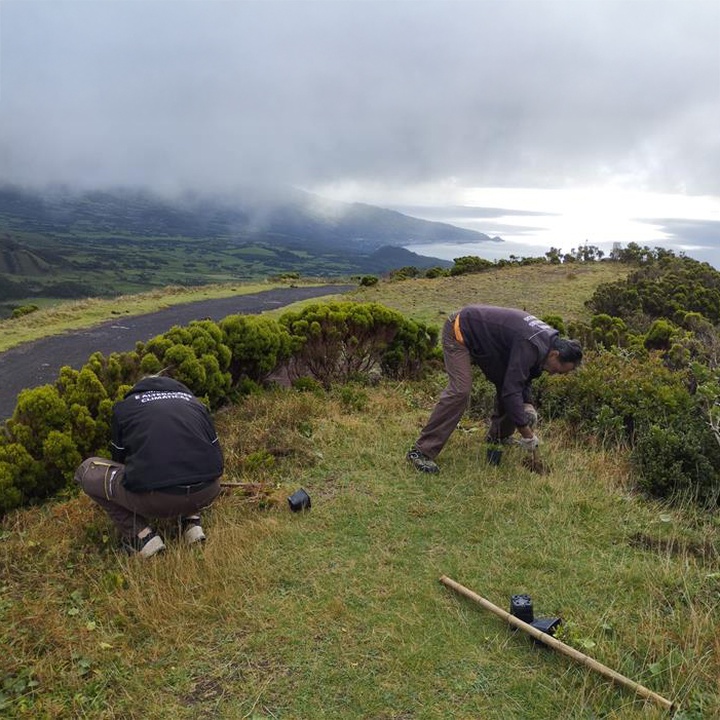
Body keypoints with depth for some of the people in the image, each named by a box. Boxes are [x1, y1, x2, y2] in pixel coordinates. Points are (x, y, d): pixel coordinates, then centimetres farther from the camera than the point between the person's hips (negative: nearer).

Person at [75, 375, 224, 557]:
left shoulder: (125, 406, 19)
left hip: (154, 500, -4)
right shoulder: (194, 401, 25)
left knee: (87, 471, 21)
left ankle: (142, 536, 11)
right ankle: (191, 520, 19)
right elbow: (216, 452, 30)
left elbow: (119, 460, 29)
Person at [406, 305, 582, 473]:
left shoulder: (546, 340, 0)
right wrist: (527, 433, -22)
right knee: (460, 391, -22)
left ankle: (498, 436, 26)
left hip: (482, 336, 10)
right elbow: (511, 389, -30)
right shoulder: (531, 346, -30)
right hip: (459, 332, -10)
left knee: (506, 382, 7)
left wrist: (527, 404, -3)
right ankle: (421, 451, -20)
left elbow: (521, 375, 13)